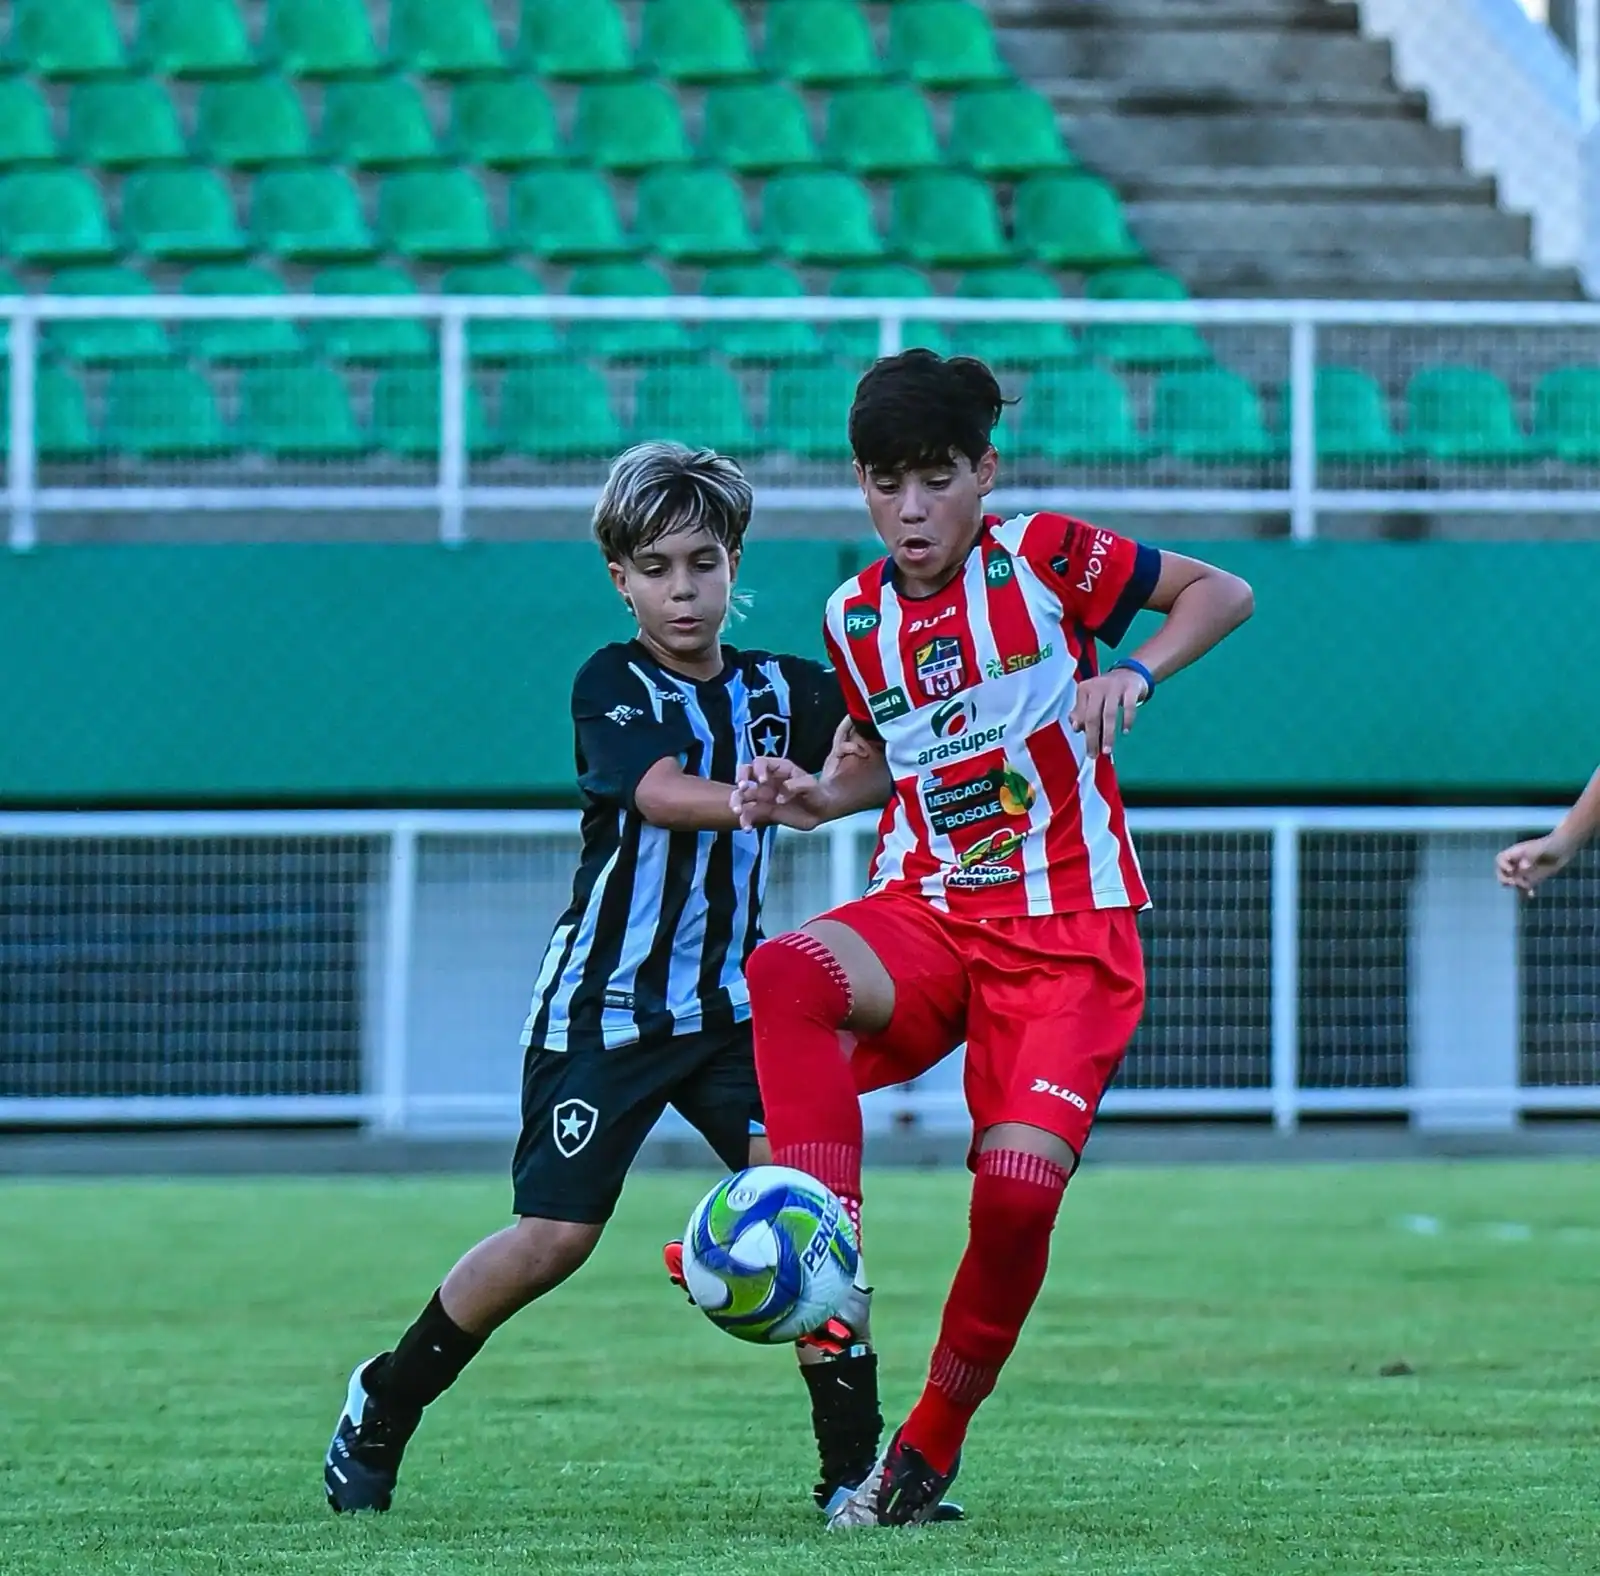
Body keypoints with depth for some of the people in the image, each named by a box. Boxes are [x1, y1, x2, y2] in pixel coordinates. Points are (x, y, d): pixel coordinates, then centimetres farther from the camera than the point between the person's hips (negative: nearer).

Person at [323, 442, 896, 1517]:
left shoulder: (777, 689, 5)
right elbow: (659, 791, -28)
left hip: (729, 1005, 4)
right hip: (603, 1003, -3)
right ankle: (382, 1408, 16)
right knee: (556, 1237, -6)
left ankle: (855, 1461, -11)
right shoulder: (613, 684, -9)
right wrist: (747, 799, -46)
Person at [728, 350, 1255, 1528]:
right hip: (925, 912, 4)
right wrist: (817, 800, 6)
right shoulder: (857, 619, 9)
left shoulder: (1043, 558, -5)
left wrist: (1133, 674, -14)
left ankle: (934, 1444, 5)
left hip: (1068, 931, -3)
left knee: (1019, 1186, -18)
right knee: (787, 975, -31)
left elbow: (1222, 594, 2)